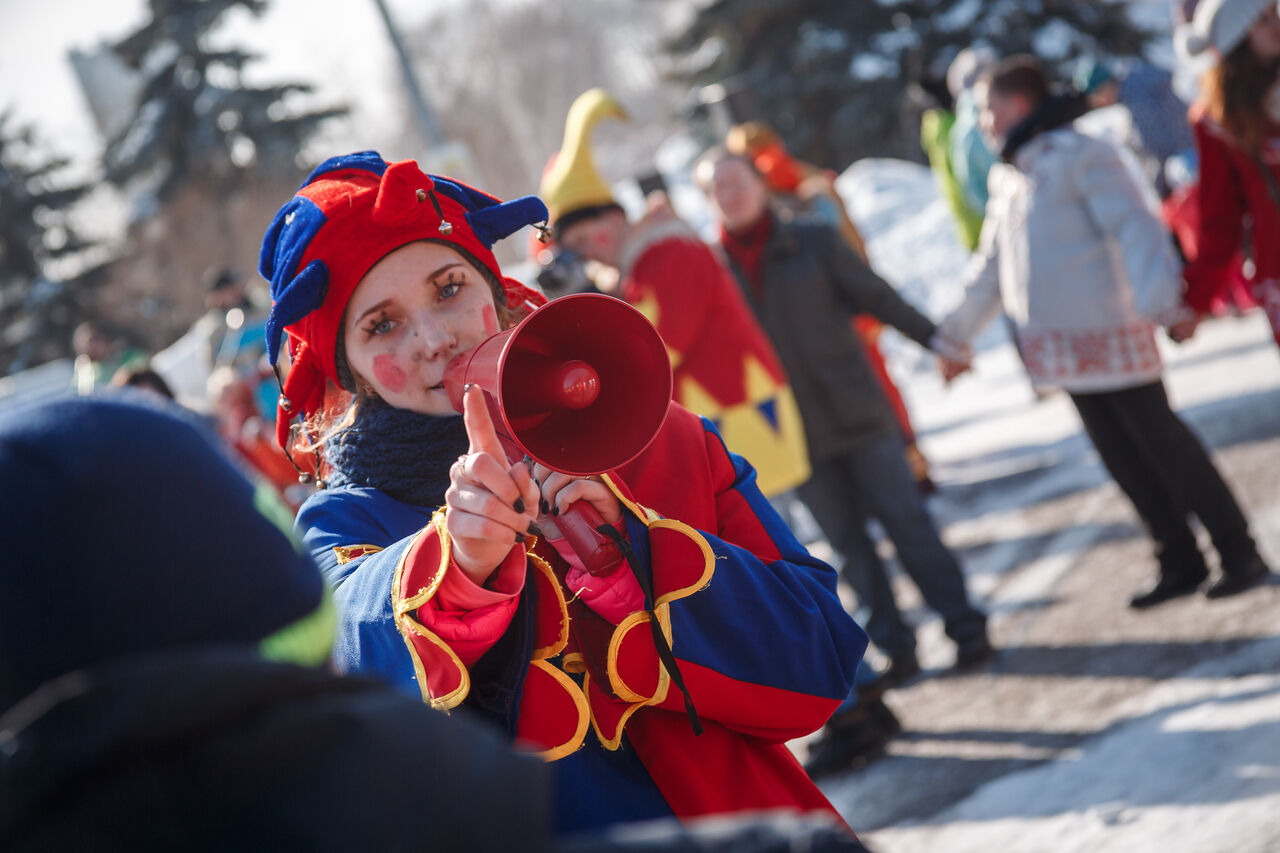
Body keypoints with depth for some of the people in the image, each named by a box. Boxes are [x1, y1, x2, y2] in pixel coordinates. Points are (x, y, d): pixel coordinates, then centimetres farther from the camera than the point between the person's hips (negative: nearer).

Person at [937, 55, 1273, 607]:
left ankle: (1239, 555, 5)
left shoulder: (1081, 156, -11)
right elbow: (992, 265, 25)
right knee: (1123, 458, 9)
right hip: (1062, 346, 8)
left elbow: (1135, 229, -20)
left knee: (1160, 442, -4)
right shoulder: (1008, 177, 16)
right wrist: (957, 333, 25)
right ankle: (1180, 563, 17)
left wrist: (1159, 302, -32)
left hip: (1108, 334, -8)